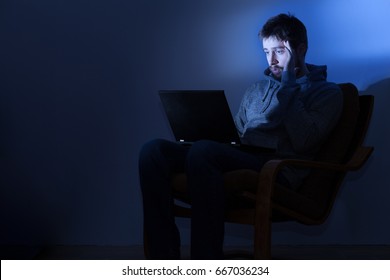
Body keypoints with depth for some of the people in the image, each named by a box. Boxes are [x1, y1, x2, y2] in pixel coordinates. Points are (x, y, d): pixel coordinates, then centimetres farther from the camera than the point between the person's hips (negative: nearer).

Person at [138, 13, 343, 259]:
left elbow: (302, 142, -8)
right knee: (154, 151, -17)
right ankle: (165, 266, -23)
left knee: (202, 151, -36)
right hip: (240, 160, 7)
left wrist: (288, 84, -2)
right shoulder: (258, 89, 30)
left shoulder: (327, 92, 10)